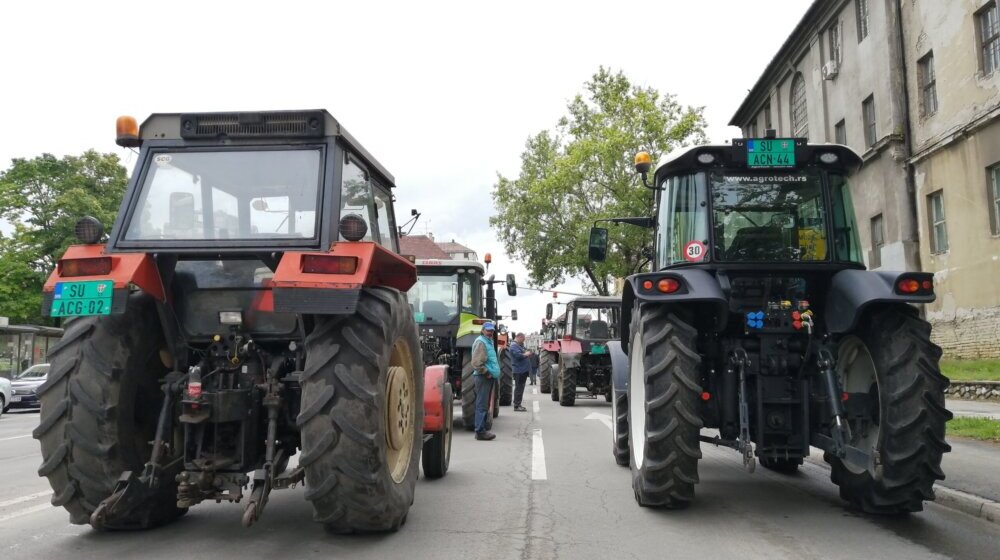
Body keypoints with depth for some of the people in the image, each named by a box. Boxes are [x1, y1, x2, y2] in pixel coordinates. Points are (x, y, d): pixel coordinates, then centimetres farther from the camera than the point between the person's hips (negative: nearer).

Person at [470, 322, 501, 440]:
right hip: (483, 377, -10)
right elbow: (476, 363, -22)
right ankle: (480, 431, -6)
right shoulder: (480, 342, -13)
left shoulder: (488, 341, 19)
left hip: (489, 377, 10)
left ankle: (482, 429, 21)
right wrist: (486, 373, -17)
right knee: (482, 405, -8)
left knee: (485, 405, 14)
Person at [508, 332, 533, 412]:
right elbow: (518, 355, -26)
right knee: (519, 388, -8)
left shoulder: (519, 345, 20)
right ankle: (516, 406, -6)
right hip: (519, 370, -10)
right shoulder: (514, 346, -13)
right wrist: (526, 354, -10)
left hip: (523, 370, 10)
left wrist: (528, 353, 14)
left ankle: (518, 404, 19)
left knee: (520, 388, 13)